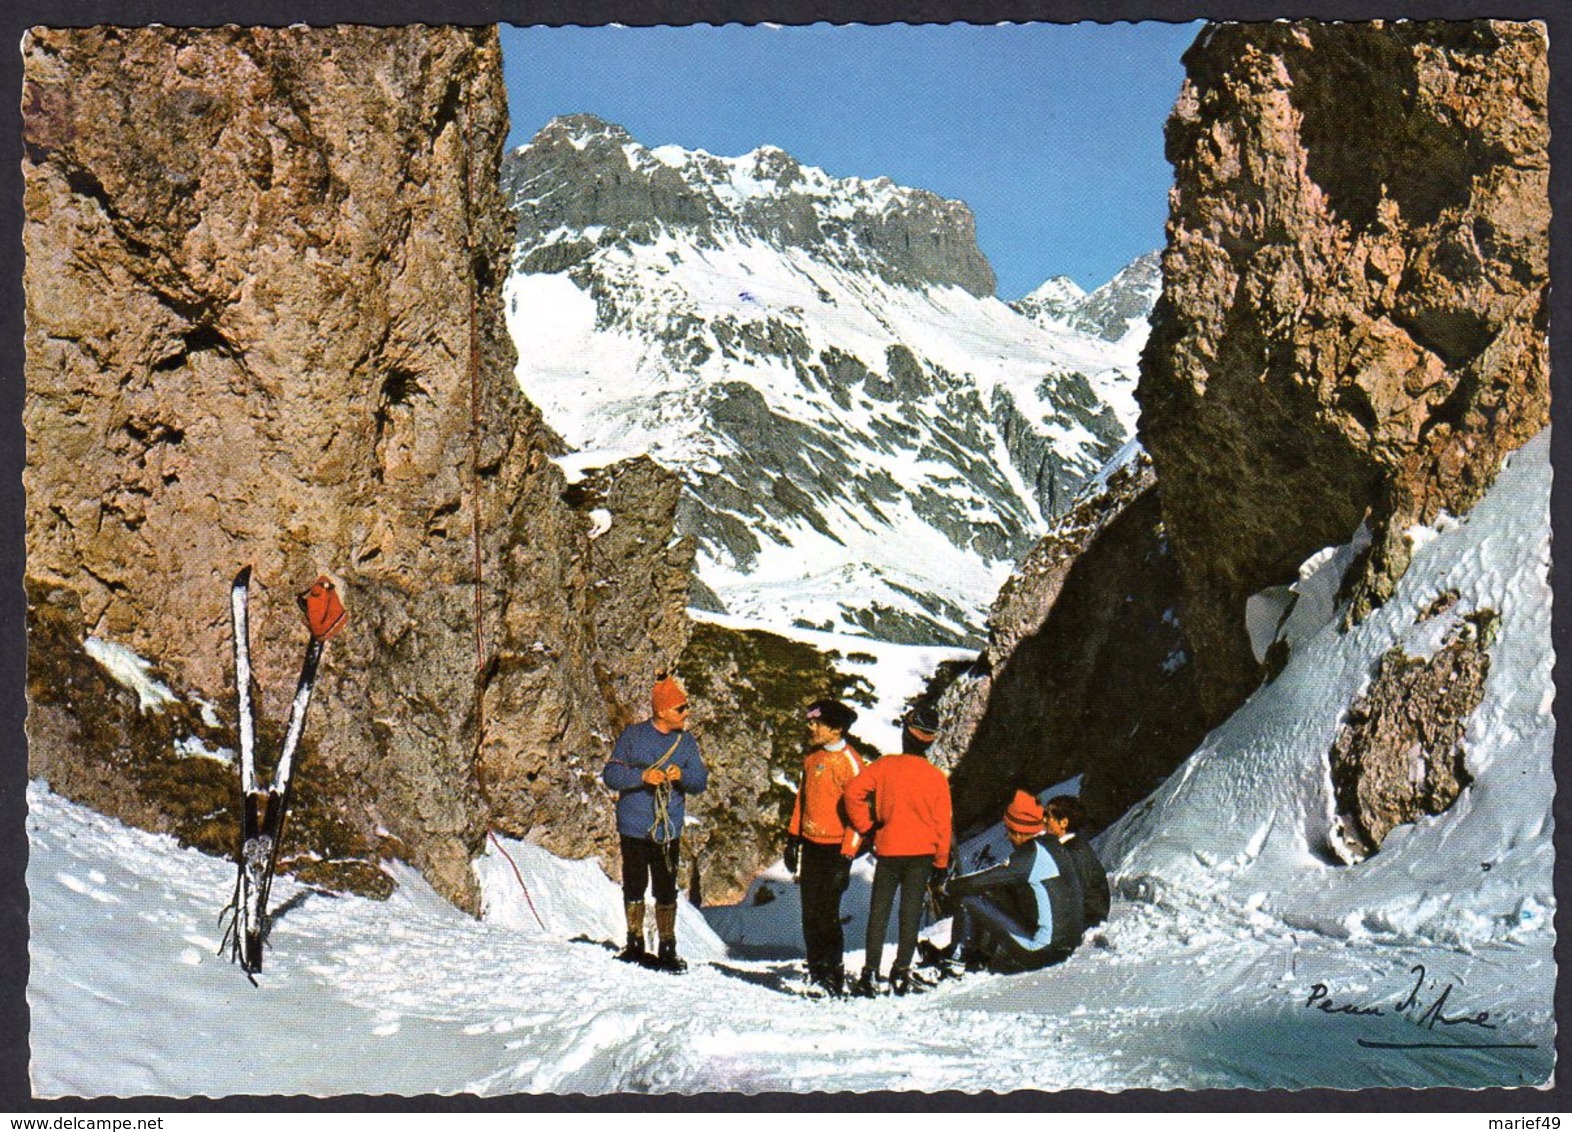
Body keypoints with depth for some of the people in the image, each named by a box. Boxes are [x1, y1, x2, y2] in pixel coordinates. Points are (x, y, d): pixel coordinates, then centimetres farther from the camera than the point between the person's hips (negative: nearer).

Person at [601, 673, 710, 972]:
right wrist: (642, 776, -21)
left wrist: (682, 776, -18)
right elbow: (610, 774, -6)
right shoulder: (633, 737, -4)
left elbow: (701, 782, 3)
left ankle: (667, 948, 10)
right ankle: (635, 945, 22)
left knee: (666, 890, 2)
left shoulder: (687, 742, 5)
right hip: (634, 828, -1)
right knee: (634, 887, 9)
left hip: (668, 831, 1)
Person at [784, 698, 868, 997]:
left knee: (826, 916, -7)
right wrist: (793, 836, 17)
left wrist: (846, 856, -16)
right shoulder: (812, 756, 10)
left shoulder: (849, 762, -13)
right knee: (810, 914, 10)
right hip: (810, 845, 7)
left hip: (834, 848, -7)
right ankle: (816, 975, 19)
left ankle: (834, 980, 2)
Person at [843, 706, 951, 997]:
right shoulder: (936, 777, -4)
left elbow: (853, 792, -13)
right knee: (911, 913, 7)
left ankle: (870, 973, -1)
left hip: (888, 850, 0)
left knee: (879, 913, 5)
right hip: (922, 853, 0)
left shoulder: (885, 766, -6)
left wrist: (865, 827, -1)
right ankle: (901, 972, 6)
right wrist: (942, 863, 8)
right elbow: (943, 824, 0)